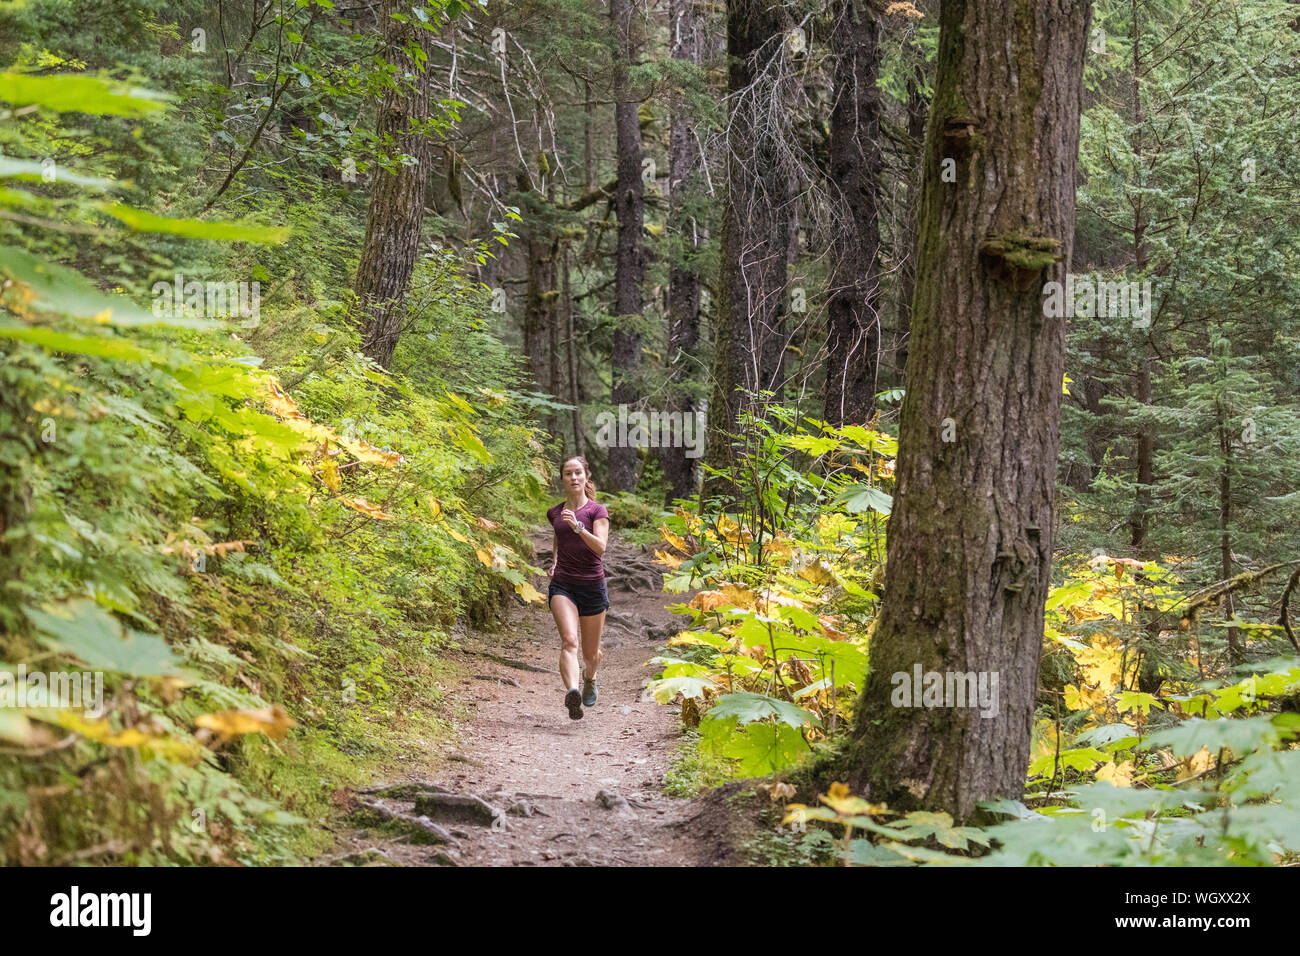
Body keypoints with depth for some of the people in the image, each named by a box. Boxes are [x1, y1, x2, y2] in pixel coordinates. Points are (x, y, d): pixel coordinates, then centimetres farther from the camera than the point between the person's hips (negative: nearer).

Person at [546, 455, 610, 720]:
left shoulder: (597, 511, -3)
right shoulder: (555, 513, 8)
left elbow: (601, 547, -19)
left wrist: (578, 526, -32)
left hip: (592, 586, -1)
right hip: (562, 586, 1)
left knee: (590, 653, 12)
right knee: (569, 640, -25)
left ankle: (589, 679, 48)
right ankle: (572, 693, -46)